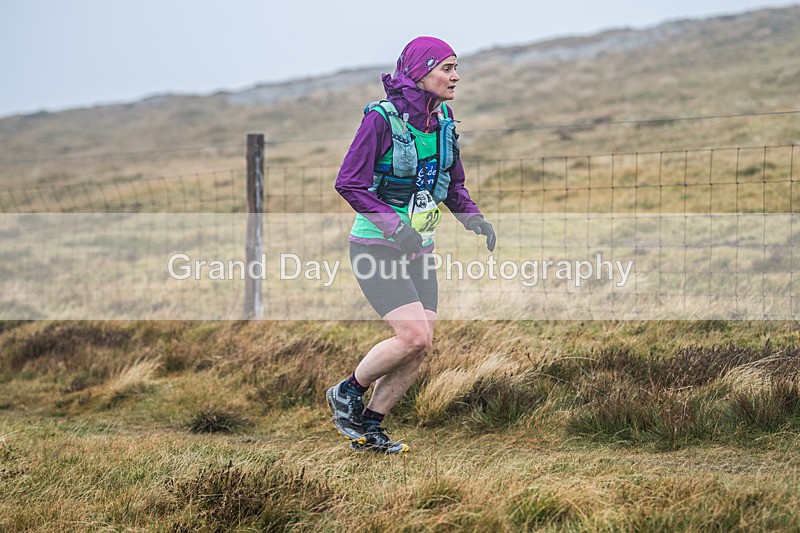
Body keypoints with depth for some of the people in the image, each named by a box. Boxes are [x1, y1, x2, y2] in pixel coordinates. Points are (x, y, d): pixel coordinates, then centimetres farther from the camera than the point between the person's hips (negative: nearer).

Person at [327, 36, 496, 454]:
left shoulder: (443, 120, 4)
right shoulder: (381, 119, -17)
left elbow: (453, 185, 16)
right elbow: (349, 183, -18)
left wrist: (474, 219, -3)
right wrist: (395, 226, -27)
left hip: (418, 250, 7)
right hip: (375, 247, -7)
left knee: (421, 347, -1)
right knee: (414, 335, -19)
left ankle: (369, 427, 14)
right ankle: (347, 393, 5)